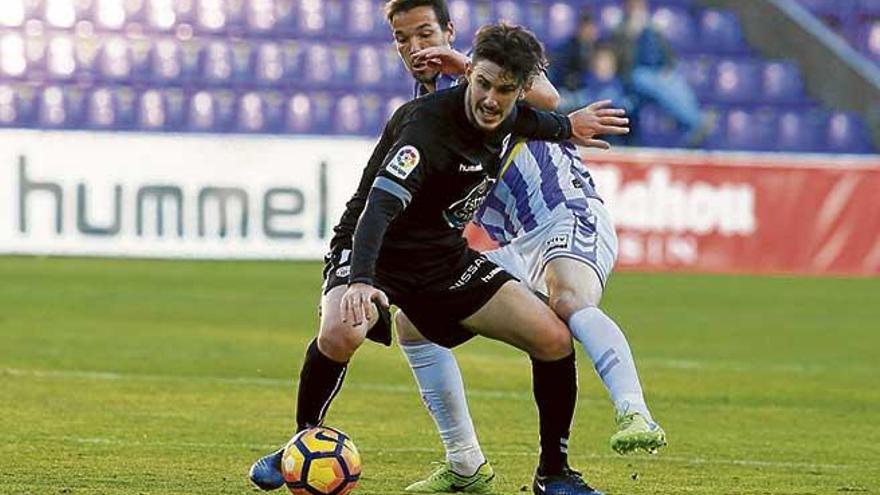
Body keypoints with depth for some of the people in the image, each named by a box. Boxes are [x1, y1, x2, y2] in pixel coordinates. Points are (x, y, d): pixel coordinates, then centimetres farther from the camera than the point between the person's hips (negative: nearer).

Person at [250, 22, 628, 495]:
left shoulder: (508, 117, -5)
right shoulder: (428, 125, -30)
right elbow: (378, 206, -43)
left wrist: (565, 126, 38)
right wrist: (360, 280, -57)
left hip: (443, 253, 7)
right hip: (374, 250, -7)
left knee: (555, 340, -7)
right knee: (340, 334, -38)